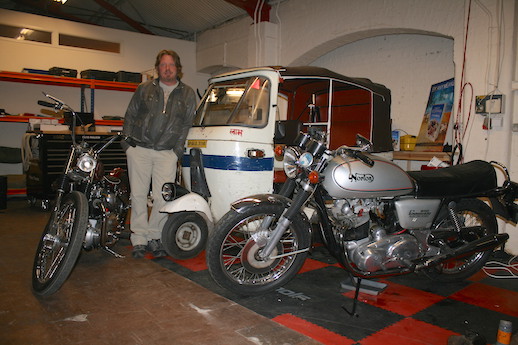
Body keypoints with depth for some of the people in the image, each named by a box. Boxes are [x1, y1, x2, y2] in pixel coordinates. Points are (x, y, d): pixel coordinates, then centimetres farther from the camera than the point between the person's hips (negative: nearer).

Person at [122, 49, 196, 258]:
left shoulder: (187, 94, 10)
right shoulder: (144, 89, 12)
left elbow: (187, 124, 8)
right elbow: (130, 116, 14)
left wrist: (178, 149, -1)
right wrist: (127, 142, 4)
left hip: (167, 153, -1)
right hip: (139, 149, 1)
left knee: (163, 198, -4)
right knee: (138, 195, 3)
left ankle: (155, 237, 11)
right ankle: (139, 240, 11)